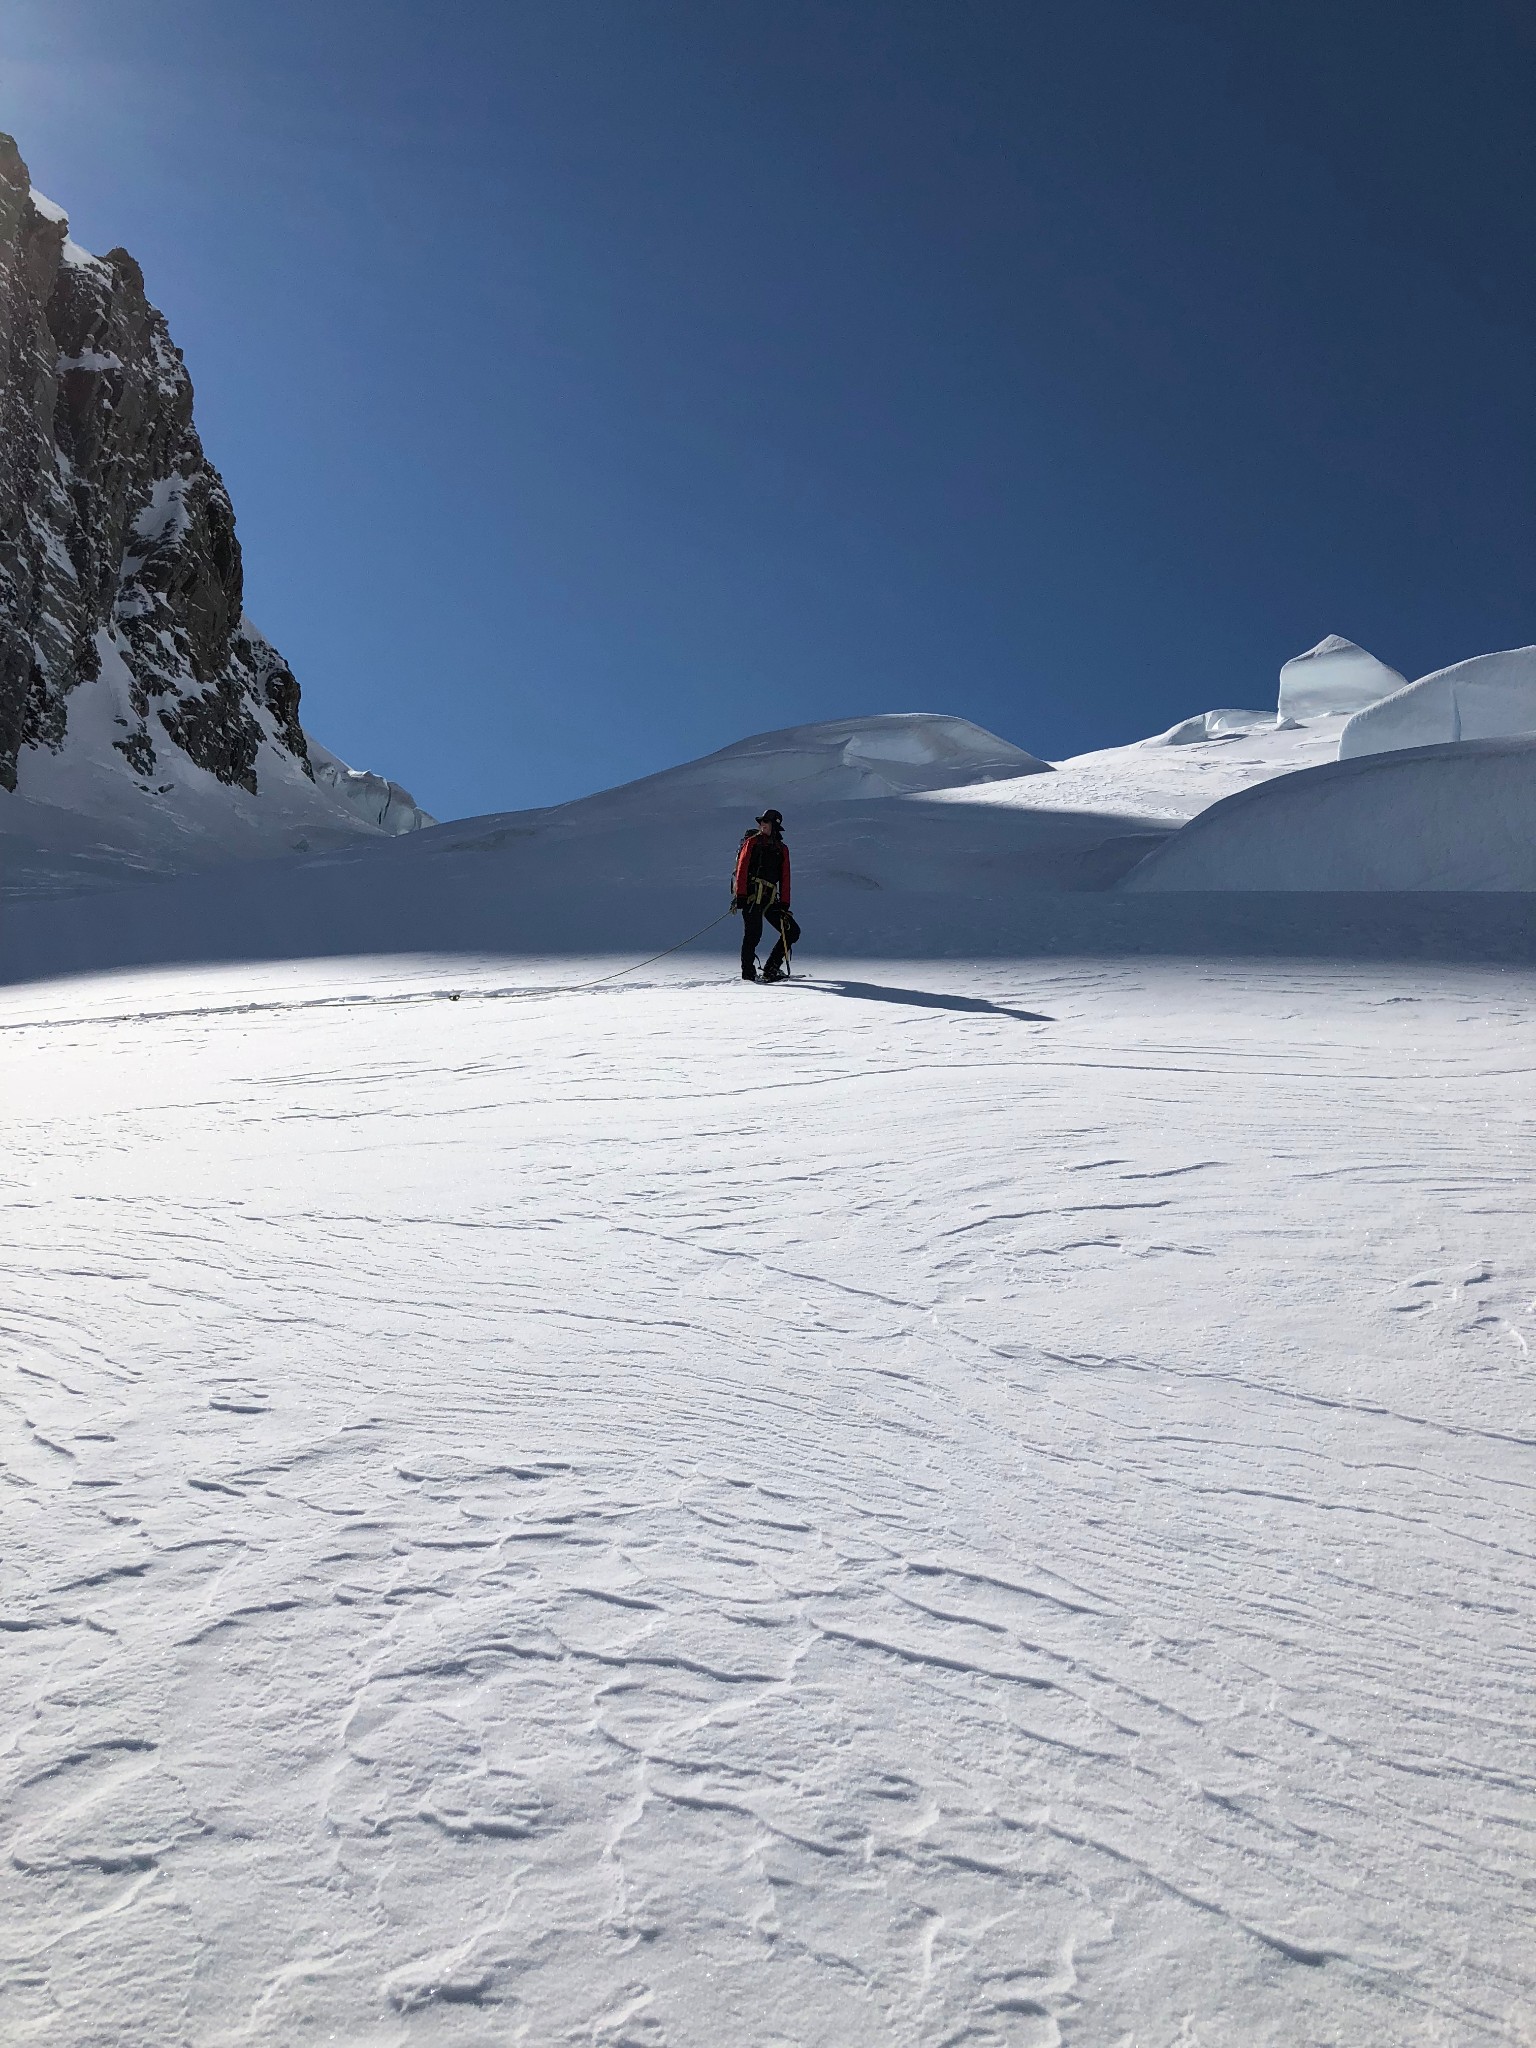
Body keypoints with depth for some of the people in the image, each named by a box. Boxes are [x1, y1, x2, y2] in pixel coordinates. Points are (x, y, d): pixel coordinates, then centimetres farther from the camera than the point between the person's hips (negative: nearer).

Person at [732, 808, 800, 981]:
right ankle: (748, 972, -10)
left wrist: (784, 904, 5)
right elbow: (742, 869, -3)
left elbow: (785, 879, 15)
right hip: (752, 894, -5)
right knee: (754, 932, -18)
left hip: (770, 898, 6)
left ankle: (771, 969, 4)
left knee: (792, 931, 1)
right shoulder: (752, 842, 6)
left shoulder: (782, 849, 18)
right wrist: (740, 895, -14)